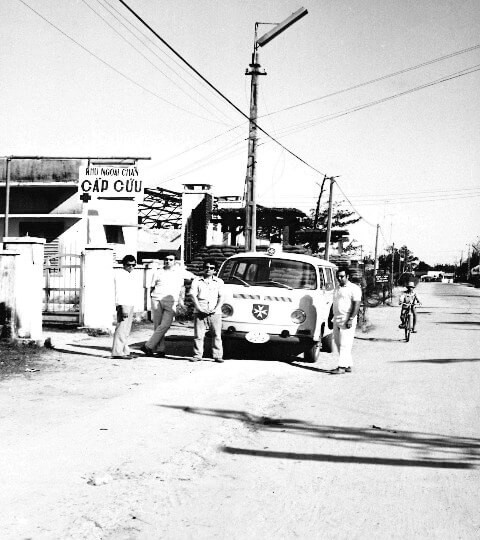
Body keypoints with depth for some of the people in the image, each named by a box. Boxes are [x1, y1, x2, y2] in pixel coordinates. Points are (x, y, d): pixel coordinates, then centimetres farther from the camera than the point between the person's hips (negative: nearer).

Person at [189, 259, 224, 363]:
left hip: (215, 312, 1)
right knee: (198, 335, -2)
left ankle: (217, 356, 3)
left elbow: (221, 297, 7)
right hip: (199, 312, -1)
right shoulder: (197, 281, 10)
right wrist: (199, 307, -11)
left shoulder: (219, 282, 14)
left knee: (217, 335, -2)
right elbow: (193, 295, 2)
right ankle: (197, 355, 5)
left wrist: (217, 308, -8)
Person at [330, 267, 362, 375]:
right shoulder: (337, 288, 18)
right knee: (338, 344, 8)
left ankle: (342, 366, -10)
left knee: (345, 344, -9)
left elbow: (356, 304, -13)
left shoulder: (354, 288, -6)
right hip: (337, 320, 8)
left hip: (347, 320, -8)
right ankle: (348, 365, 14)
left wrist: (351, 319, -20)